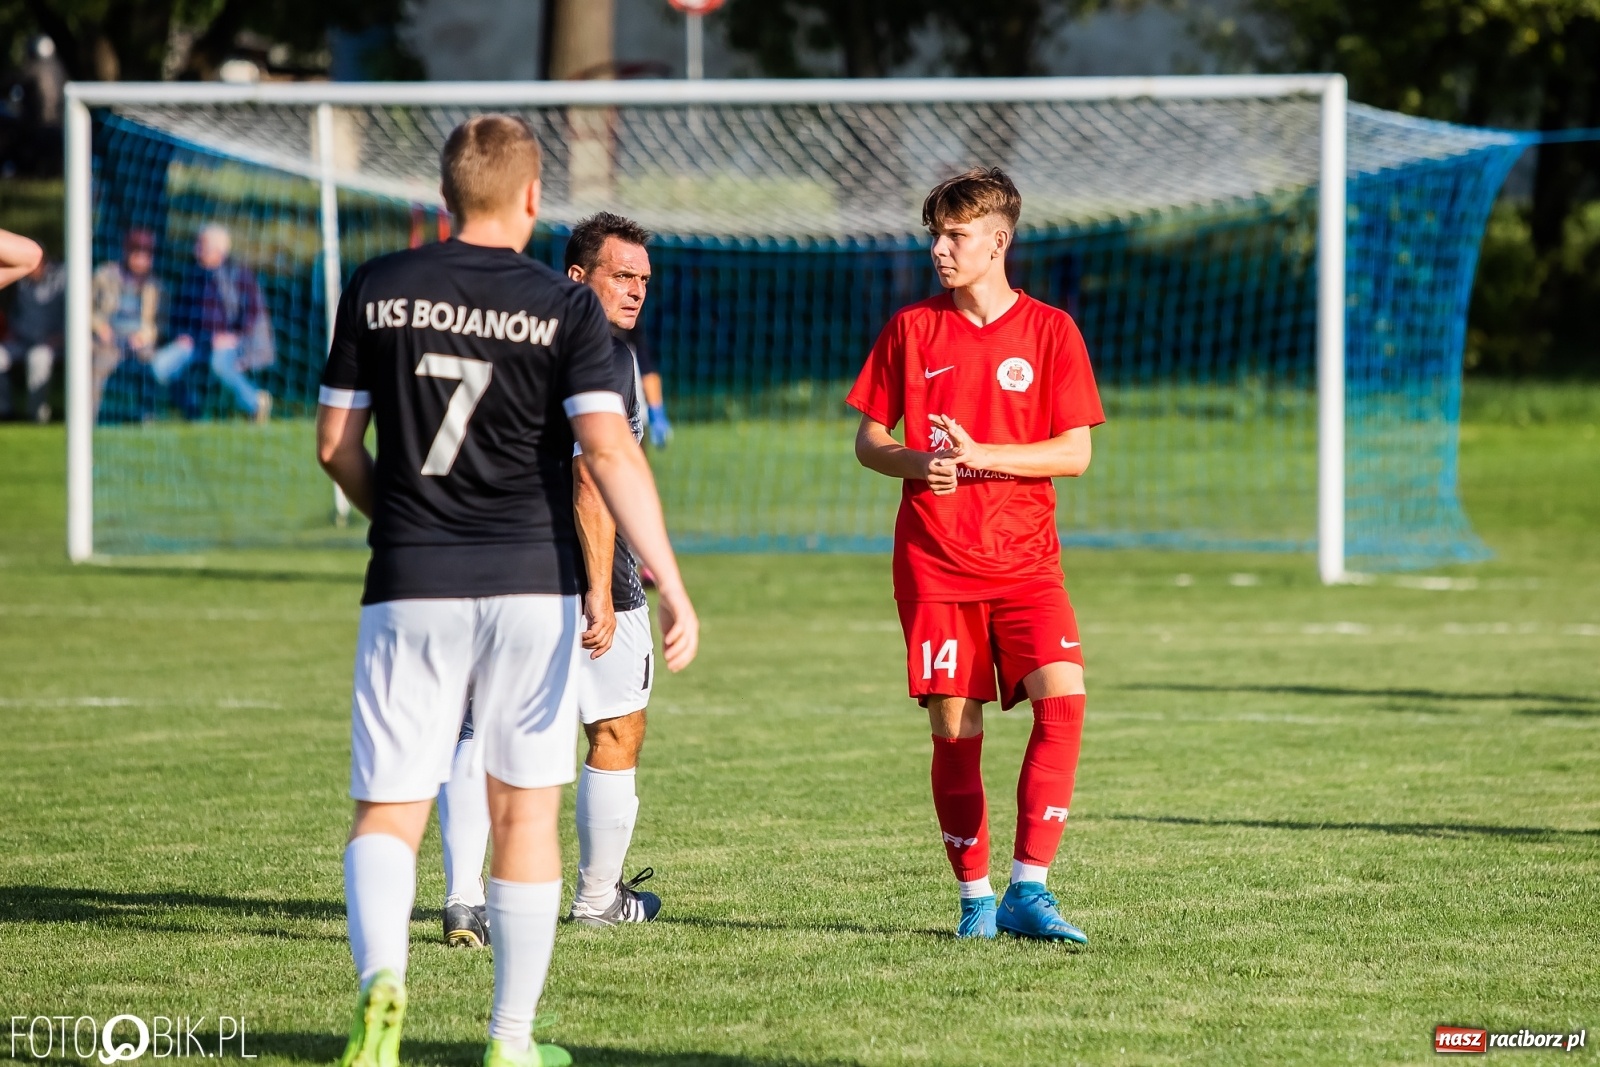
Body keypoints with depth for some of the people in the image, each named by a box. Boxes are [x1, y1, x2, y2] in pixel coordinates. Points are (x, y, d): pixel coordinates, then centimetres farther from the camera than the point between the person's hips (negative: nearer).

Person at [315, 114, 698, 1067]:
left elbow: (336, 442, 8)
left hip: (410, 590, 1)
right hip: (531, 584, -1)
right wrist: (673, 587, -12)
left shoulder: (378, 290, 4)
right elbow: (609, 450, -12)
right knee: (526, 810, 11)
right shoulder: (565, 307, -3)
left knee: (388, 811, 2)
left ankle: (382, 980, -25)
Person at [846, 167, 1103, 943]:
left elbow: (1074, 453, -2)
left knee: (1062, 697, -19)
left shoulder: (1049, 331, 2)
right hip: (934, 560, 1)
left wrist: (981, 455, -15)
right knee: (953, 727, 0)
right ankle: (974, 897, 12)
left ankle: (1028, 889, -15)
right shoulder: (911, 330, 7)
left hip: (1024, 559, -1)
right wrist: (917, 463, -12)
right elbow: (868, 442, 10)